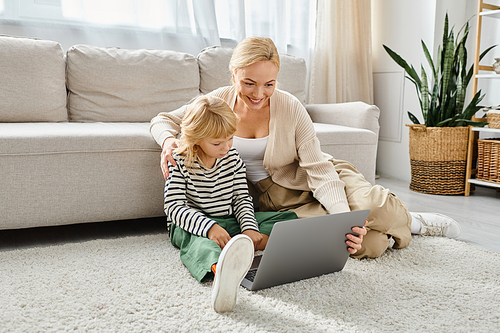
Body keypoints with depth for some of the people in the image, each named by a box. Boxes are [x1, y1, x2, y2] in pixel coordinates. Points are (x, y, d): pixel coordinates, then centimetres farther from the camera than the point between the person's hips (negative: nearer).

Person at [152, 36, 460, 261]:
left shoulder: (290, 107, -15)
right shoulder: (219, 102, -9)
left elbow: (319, 169, -20)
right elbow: (163, 120, 4)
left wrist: (344, 216, -36)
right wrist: (168, 140, -21)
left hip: (307, 182, 0)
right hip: (268, 195, 1)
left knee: (370, 202, -31)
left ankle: (406, 220, 8)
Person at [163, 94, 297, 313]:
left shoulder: (233, 158, 2)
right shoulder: (180, 162, -11)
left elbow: (242, 199, 3)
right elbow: (174, 207, -19)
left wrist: (249, 228, -19)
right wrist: (209, 227, -36)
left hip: (230, 222, 5)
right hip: (192, 225, -4)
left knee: (287, 218, -10)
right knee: (198, 239, -41)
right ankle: (220, 271, -76)